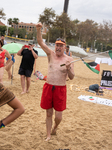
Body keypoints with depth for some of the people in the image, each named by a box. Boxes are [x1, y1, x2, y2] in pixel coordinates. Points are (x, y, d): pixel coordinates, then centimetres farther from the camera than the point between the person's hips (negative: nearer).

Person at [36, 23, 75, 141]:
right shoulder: (51, 54, 3)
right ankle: (48, 135, 26)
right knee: (48, 114, 10)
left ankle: (55, 127, 35)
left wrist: (68, 68, -23)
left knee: (58, 116, 1)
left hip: (60, 89, -2)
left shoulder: (69, 59, -3)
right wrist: (38, 30, -21)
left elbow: (71, 77, -4)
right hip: (48, 87, 2)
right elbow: (40, 42, -6)